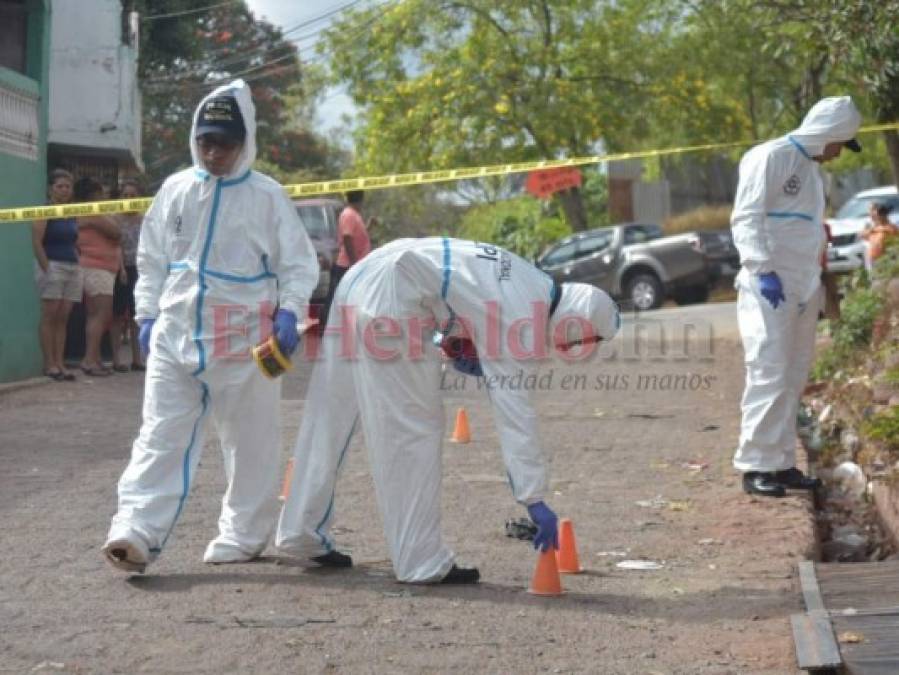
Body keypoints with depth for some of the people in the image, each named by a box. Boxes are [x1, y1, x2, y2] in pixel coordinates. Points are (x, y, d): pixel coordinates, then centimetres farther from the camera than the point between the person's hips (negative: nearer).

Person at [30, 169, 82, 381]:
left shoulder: (72, 215, 17)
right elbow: (37, 242, -11)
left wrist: (80, 265, 11)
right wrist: (46, 268, -17)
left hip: (73, 268, 6)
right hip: (52, 266, -6)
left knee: (63, 318, 5)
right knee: (49, 316, -6)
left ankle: (59, 363, 5)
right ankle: (49, 364, -5)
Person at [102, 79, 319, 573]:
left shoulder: (267, 196, -3)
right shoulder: (174, 190, 7)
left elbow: (299, 263, 0)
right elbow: (151, 260, 14)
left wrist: (288, 311, -14)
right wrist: (147, 313, 6)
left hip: (244, 338, -2)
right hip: (176, 333, 3)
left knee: (249, 439, 7)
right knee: (161, 435, -5)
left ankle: (243, 535, 20)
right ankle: (136, 531, -12)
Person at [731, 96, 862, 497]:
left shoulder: (813, 168, 18)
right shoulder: (771, 157, -9)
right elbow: (746, 219, -14)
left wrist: (816, 283, 19)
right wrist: (763, 270, -22)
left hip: (803, 290, 9)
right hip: (769, 288, -9)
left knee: (794, 378, 9)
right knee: (769, 375, -10)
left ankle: (781, 462, 15)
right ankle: (755, 465, -7)